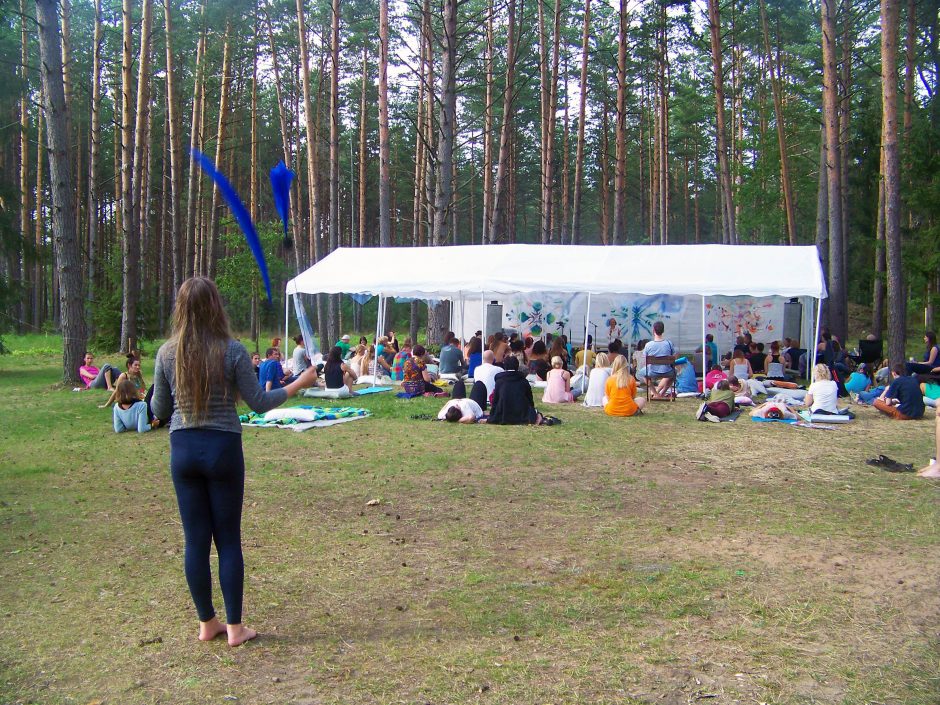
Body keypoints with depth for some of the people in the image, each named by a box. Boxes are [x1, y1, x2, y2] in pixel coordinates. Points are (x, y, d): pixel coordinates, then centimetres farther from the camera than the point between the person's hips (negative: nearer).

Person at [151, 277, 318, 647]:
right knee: (228, 539, 7)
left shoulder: (167, 353, -2)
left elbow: (159, 409, 7)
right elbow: (259, 403, -7)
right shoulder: (232, 351, -11)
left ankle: (207, 623, 22)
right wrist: (300, 383, 5)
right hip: (222, 449, -3)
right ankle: (235, 627, 13)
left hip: (182, 450, 3)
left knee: (196, 540, 11)